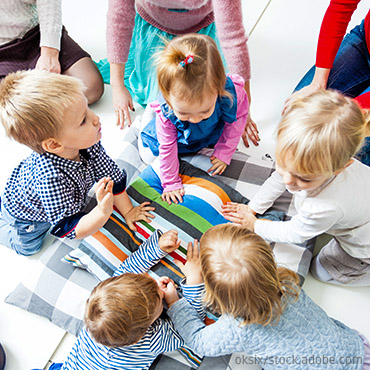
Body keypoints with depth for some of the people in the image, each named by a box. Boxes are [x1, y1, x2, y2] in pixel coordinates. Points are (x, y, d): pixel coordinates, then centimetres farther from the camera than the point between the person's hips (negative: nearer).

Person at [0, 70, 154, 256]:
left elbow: (112, 176, -17)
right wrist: (102, 212, -58)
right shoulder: (51, 179, -50)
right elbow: (69, 229, -41)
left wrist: (127, 211, -11)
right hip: (25, 216, -4)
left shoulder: (87, 143, -33)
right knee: (28, 247, 20)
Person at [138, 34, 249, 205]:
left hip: (213, 132, 1)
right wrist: (171, 183, -16)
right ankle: (150, 113, 28)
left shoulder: (230, 94, -43)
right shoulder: (165, 110, -41)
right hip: (179, 136, -1)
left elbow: (237, 120, -18)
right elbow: (167, 148, -25)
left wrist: (224, 153, -11)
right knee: (148, 155, 6)